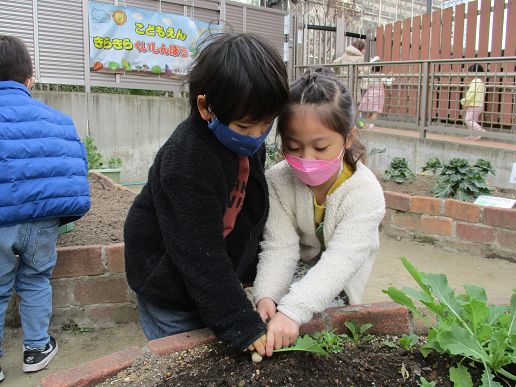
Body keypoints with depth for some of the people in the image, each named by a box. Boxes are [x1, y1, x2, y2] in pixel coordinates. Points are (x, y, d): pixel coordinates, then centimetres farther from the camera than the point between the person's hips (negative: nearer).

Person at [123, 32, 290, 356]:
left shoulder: (249, 143, -6)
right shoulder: (187, 163, -32)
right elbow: (199, 256, -30)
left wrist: (250, 270, 15)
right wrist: (244, 326, -28)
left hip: (213, 280, 7)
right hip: (170, 290, -7)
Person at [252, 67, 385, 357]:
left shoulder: (366, 194, -27)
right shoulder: (279, 181, -17)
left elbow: (340, 262, -36)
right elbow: (280, 247, -20)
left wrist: (293, 310, -49)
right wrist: (266, 295, -39)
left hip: (337, 285, -2)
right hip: (300, 267, 3)